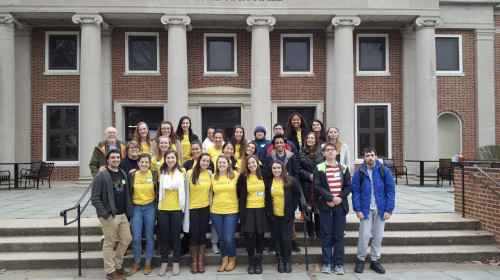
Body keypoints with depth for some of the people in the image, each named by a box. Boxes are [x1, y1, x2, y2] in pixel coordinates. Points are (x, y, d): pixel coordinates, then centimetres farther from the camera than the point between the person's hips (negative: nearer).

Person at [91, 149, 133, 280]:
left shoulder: (123, 174, 9)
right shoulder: (101, 176, -12)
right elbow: (95, 198, -14)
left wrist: (128, 212, 10)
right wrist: (105, 214, -17)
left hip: (122, 215, 7)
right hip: (109, 216, -7)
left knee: (127, 239, 12)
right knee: (109, 244, 3)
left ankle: (117, 266, 28)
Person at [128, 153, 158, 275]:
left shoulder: (155, 174, -3)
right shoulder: (132, 175, 0)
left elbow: (159, 191, 3)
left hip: (150, 207, -1)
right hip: (136, 208, 1)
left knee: (149, 237, 7)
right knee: (136, 238, 1)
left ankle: (148, 263, 21)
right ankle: (137, 263, 21)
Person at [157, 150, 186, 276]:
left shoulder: (182, 171, -1)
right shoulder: (161, 172, 1)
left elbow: (182, 188, 6)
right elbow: (160, 188, 6)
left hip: (177, 208, -1)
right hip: (163, 208, 1)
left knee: (175, 236, 5)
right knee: (165, 236, 8)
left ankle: (176, 263, 17)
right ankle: (164, 263, 20)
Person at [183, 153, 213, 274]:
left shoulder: (210, 174, 2)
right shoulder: (190, 173, -7)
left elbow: (211, 191, 7)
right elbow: (186, 191, -4)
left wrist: (212, 207, 6)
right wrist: (186, 208, -4)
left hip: (205, 208, 2)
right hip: (192, 208, -2)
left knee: (202, 234, 9)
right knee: (194, 234, 2)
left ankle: (201, 261, 20)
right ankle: (194, 261, 18)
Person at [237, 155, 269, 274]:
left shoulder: (263, 176, 4)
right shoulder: (243, 177, 1)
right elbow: (242, 196, 4)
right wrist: (242, 212, 1)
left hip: (262, 209, 1)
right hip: (249, 210, -1)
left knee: (260, 236, 6)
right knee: (250, 236, -2)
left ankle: (259, 263, 18)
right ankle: (251, 263, 14)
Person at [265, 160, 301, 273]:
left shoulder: (291, 181, -4)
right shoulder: (268, 182, 3)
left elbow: (297, 195, 1)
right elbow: (267, 198, 12)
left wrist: (292, 208, -5)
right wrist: (268, 211, 3)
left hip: (287, 215, -3)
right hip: (274, 216, 3)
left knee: (285, 239, -6)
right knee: (277, 239, 9)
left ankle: (287, 261, 14)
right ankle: (280, 261, 22)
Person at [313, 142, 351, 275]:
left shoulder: (344, 168, 10)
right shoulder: (318, 168, 2)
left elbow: (348, 186, 5)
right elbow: (318, 187, -6)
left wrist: (339, 198, -10)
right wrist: (331, 198, -16)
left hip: (340, 205, 2)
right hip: (325, 205, -2)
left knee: (339, 235, 6)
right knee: (326, 235, 4)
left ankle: (338, 263, 14)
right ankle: (326, 262, 14)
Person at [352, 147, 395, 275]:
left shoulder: (385, 171, -1)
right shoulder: (359, 173, -2)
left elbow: (391, 190, 0)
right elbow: (355, 191, -1)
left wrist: (389, 210, -5)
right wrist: (357, 209, -7)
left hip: (381, 209, 1)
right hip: (366, 209, -1)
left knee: (378, 236, 9)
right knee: (364, 235, -3)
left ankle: (375, 261, 24)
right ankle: (360, 260, 15)